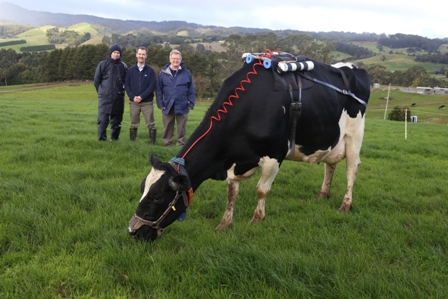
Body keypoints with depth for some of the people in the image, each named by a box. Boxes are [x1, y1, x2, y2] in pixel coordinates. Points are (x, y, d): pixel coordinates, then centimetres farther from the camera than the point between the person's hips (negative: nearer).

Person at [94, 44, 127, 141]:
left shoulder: (123, 66, 7)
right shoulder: (103, 64, 0)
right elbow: (96, 80, 4)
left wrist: (121, 90, 9)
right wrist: (101, 91, 6)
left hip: (118, 97, 3)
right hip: (105, 97, -3)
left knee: (117, 118, 10)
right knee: (103, 118, -9)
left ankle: (115, 137, 21)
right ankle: (101, 137, -6)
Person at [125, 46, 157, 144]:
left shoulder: (150, 70, 0)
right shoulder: (131, 70, 7)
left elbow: (152, 86, -6)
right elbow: (127, 85, 5)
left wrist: (141, 96, -14)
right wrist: (133, 97, -10)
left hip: (147, 102, -2)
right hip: (133, 102, 2)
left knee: (150, 124, -2)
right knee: (134, 124, 9)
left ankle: (152, 142, 5)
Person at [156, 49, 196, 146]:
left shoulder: (186, 73, 3)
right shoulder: (163, 73, 3)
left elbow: (191, 90, 4)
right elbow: (159, 90, 4)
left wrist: (191, 103, -3)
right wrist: (160, 104, -3)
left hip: (182, 107, 0)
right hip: (167, 107, 1)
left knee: (182, 128, 7)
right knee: (167, 129, 8)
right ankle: (167, 145, 17)